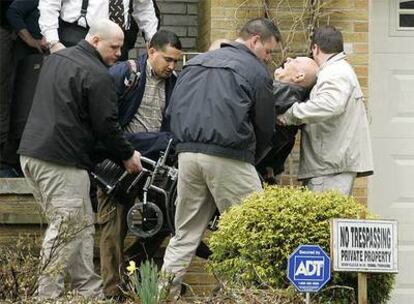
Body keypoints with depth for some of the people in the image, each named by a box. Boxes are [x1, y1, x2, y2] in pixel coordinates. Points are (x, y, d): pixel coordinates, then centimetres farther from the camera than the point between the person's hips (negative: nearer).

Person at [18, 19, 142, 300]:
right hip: (62, 161, -9)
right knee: (68, 227, -6)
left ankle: (91, 292, 9)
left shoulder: (56, 59, 18)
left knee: (82, 226, 11)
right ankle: (48, 294, -8)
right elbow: (106, 124, -10)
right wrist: (128, 155, 6)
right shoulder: (97, 76, -11)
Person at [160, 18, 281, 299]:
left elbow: (172, 110, 19)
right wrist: (252, 160, 23)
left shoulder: (196, 62, 21)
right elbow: (265, 127, 7)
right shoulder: (256, 71, 2)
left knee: (185, 234, 12)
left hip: (187, 153, 6)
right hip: (228, 158, -6)